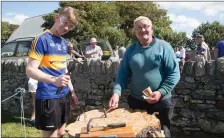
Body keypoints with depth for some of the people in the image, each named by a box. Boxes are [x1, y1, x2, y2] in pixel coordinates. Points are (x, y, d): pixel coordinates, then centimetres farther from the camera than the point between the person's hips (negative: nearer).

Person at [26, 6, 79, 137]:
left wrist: (72, 91, 19)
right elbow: (30, 70, -17)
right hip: (48, 97, -7)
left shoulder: (64, 43, 11)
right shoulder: (42, 39, -11)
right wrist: (53, 80, -32)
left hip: (64, 95, 8)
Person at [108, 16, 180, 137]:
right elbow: (123, 73, 3)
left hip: (161, 102, -3)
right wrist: (116, 92, -13)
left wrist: (161, 92, -20)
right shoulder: (130, 50, 4)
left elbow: (174, 73, -9)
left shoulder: (163, 47, -7)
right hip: (135, 101, 3)